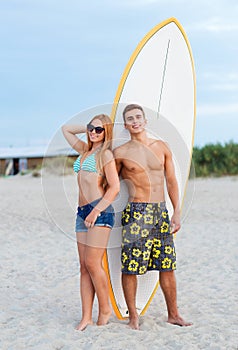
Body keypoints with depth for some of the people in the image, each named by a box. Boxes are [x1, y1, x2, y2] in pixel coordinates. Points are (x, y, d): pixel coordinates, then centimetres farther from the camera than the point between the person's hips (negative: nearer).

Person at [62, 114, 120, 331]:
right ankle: (86, 316, 7)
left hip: (100, 211, -7)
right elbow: (66, 129, 32)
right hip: (82, 212, 7)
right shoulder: (85, 151, 19)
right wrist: (88, 128, 21)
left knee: (92, 264, -10)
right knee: (84, 266, 4)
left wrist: (96, 211, -15)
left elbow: (115, 187, -10)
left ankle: (105, 309, 7)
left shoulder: (106, 154, -2)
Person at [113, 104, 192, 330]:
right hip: (136, 212, -3)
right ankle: (133, 316, 12)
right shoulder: (120, 153, 0)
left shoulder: (162, 147, 9)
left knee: (167, 266, 7)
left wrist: (176, 213, 6)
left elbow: (171, 182, 11)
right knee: (130, 267, -2)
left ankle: (173, 314, 19)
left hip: (161, 212, 3)